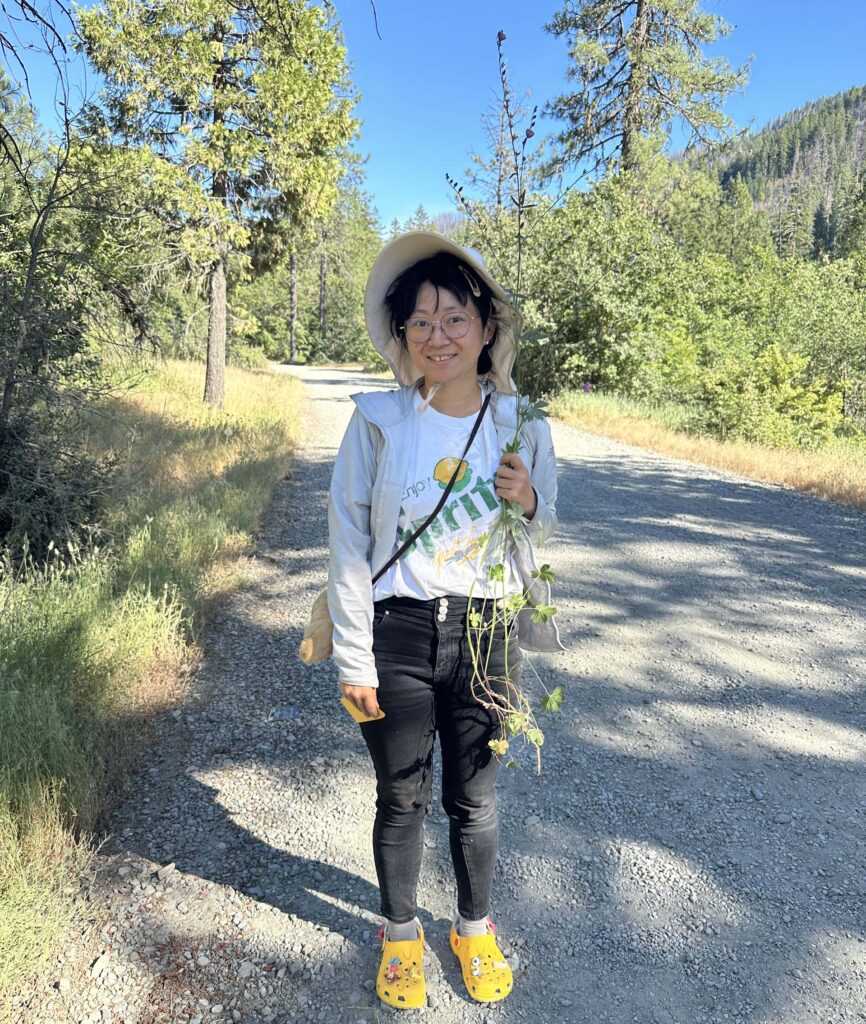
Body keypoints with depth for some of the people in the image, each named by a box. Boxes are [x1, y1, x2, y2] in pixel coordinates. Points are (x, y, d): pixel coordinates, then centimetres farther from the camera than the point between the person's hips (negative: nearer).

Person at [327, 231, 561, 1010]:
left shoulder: (522, 426, -3)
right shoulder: (378, 421, -10)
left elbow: (537, 538, 10)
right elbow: (348, 544, -7)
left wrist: (529, 502, -14)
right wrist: (355, 662, -7)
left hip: (485, 633, 2)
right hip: (397, 632, -1)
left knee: (474, 801, 18)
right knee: (402, 799, 16)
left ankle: (475, 929, 45)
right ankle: (401, 933, 43)